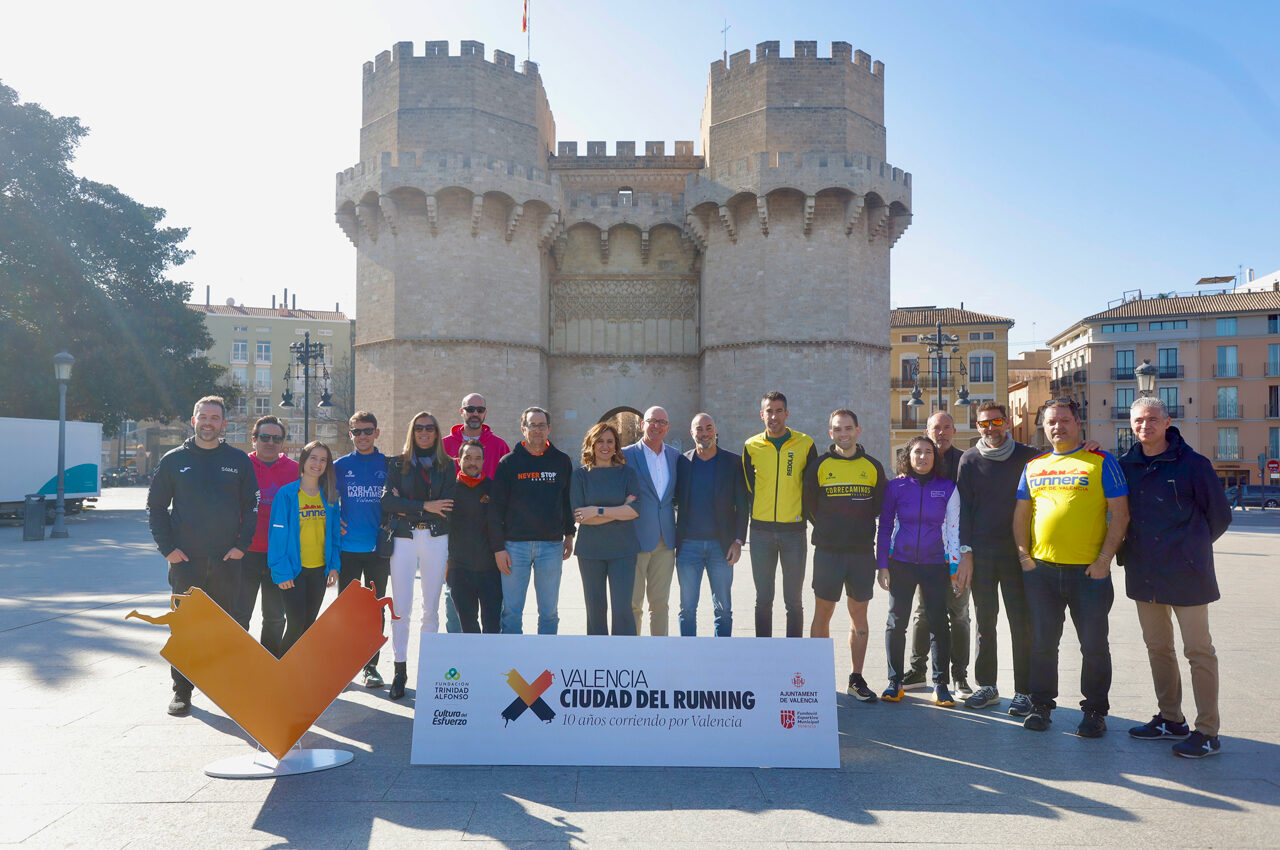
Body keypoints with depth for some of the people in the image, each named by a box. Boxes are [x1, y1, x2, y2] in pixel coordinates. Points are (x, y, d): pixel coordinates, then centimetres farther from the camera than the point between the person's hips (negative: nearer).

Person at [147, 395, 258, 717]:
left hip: (227, 559, 0)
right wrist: (167, 547, -3)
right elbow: (156, 506, 7)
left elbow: (251, 506, 7)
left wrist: (242, 545, -3)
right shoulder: (174, 460, 4)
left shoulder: (239, 460, 5)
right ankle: (182, 691, 15)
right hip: (185, 560, 0)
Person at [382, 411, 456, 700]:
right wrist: (425, 506, -13)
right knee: (400, 609, -1)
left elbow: (447, 506, -4)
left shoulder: (446, 465, 8)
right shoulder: (398, 464, 8)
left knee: (431, 609, 5)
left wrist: (407, 508, -8)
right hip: (403, 539, 0)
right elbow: (387, 502, -6)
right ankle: (400, 671, 8)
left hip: (436, 539, 1)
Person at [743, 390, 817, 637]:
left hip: (794, 530, -1)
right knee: (763, 600, 7)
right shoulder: (752, 446, 4)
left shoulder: (805, 444, 0)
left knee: (793, 600, 4)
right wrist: (758, 514, 8)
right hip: (761, 531, 1)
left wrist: (804, 515, 4)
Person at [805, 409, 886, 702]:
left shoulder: (873, 467, 7)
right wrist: (827, 529, 6)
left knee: (859, 615, 7)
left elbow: (881, 506, 14)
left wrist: (862, 528, 7)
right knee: (822, 614, 2)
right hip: (827, 551, -2)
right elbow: (809, 504, 8)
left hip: (863, 552, 2)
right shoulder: (819, 466, 1)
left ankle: (857, 679, 17)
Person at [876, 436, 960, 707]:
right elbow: (884, 527, 5)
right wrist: (882, 565, 1)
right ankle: (894, 681, 14)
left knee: (938, 623, -1)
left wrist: (955, 567, -1)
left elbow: (954, 529, 4)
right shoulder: (896, 486, 2)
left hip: (935, 565, 0)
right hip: (901, 564, 0)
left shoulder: (947, 488, 2)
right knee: (896, 622, 1)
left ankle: (940, 683, 12)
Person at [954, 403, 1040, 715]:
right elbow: (963, 507, 4)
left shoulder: (1028, 456, 2)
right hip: (981, 552, 2)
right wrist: (965, 552, -1)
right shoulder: (970, 460, 5)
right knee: (985, 622, 9)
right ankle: (987, 686, 19)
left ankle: (1023, 691, 10)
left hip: (1016, 550, -1)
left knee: (1021, 623, 0)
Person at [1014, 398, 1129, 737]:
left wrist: (1104, 559, -11)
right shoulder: (1034, 465, 12)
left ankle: (1095, 710, 20)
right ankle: (1041, 705, 23)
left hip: (1089, 571, -3)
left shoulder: (1102, 462, 0)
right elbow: (1021, 514, 15)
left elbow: (1119, 514, -4)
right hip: (1041, 569, 3)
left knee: (1094, 645, 5)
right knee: (1042, 642, 10)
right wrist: (1024, 555, 3)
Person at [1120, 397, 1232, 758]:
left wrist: (1191, 547, 6)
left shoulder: (1193, 464, -7)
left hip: (1185, 574, -5)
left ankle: (1207, 732, 8)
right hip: (1144, 575, 5)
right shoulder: (1126, 466, 5)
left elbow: (1220, 515, 1)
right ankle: (1171, 720, 26)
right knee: (1157, 647, 13)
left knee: (1198, 651, 1)